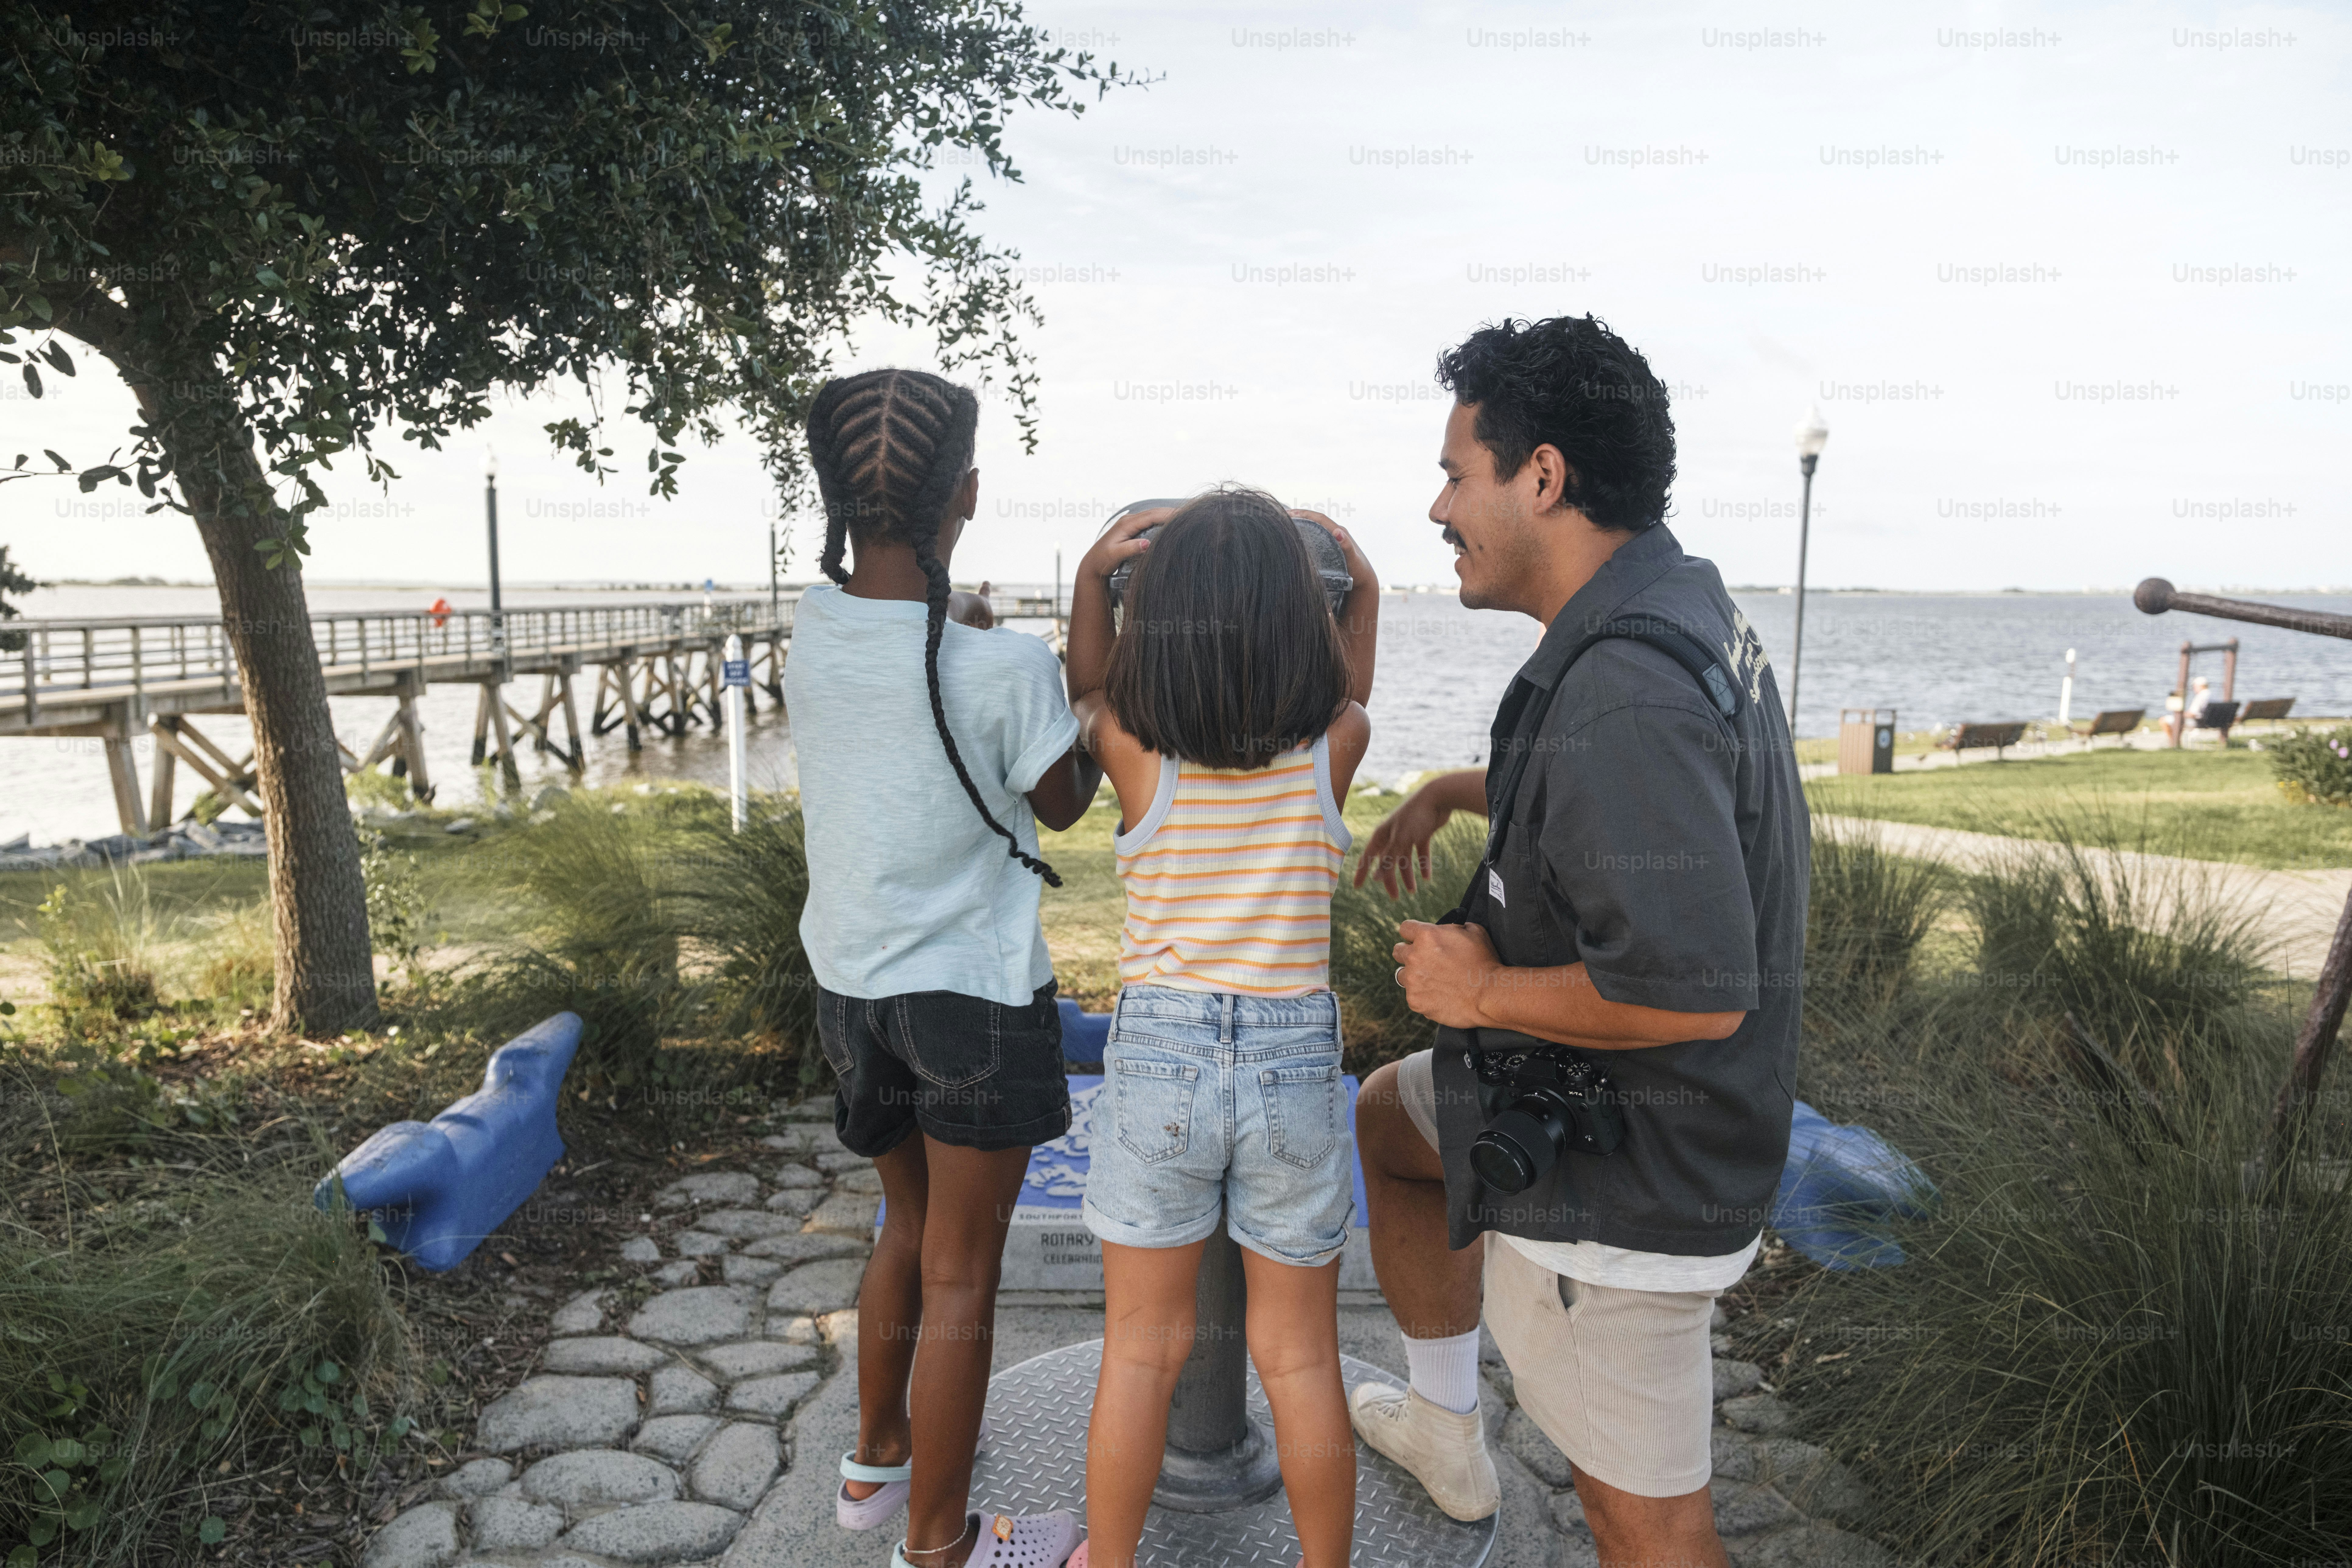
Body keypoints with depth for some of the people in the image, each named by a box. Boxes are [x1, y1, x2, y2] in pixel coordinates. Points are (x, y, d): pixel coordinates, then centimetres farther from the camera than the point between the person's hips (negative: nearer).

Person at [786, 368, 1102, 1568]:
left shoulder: (810, 633, -7)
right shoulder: (1006, 668, -22)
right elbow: (1064, 802, -4)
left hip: (850, 985, 6)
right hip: (975, 996, -6)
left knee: (910, 1228, 27)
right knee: (960, 1277, 11)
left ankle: (877, 1460, 45)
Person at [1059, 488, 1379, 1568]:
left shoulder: (1133, 747, -10)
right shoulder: (1336, 744, -8)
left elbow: (1090, 690, 15)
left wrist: (1091, 572, 14)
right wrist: (1363, 586, 22)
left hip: (1157, 1053, 0)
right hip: (1297, 1058, 1)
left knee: (1139, 1350, 16)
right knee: (1300, 1359, 16)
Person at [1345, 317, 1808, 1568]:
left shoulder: (1621, 687, -31)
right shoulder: (1682, 606, 3)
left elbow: (1696, 992, -36)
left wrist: (1480, 990, -21)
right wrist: (1457, 792, 16)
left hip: (1616, 1184, -10)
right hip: (1599, 1112, 11)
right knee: (1385, 1117, 30)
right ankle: (1445, 1428, 47)